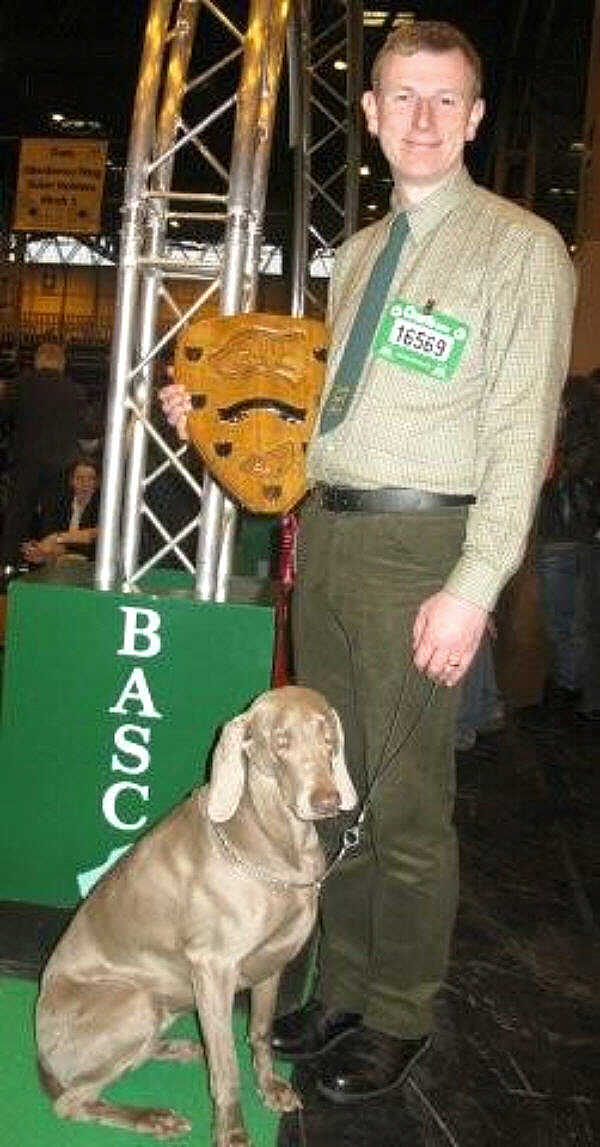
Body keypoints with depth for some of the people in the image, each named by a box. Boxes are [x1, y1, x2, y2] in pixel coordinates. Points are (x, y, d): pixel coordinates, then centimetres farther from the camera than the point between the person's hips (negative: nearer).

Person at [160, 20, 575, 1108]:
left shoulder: (521, 246, -4)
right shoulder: (357, 253, 18)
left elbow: (521, 434, -11)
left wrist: (472, 588, -17)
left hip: (419, 542, -7)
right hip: (326, 530, 7)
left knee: (405, 801, 0)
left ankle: (398, 1018, 20)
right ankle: (344, 989, 30)